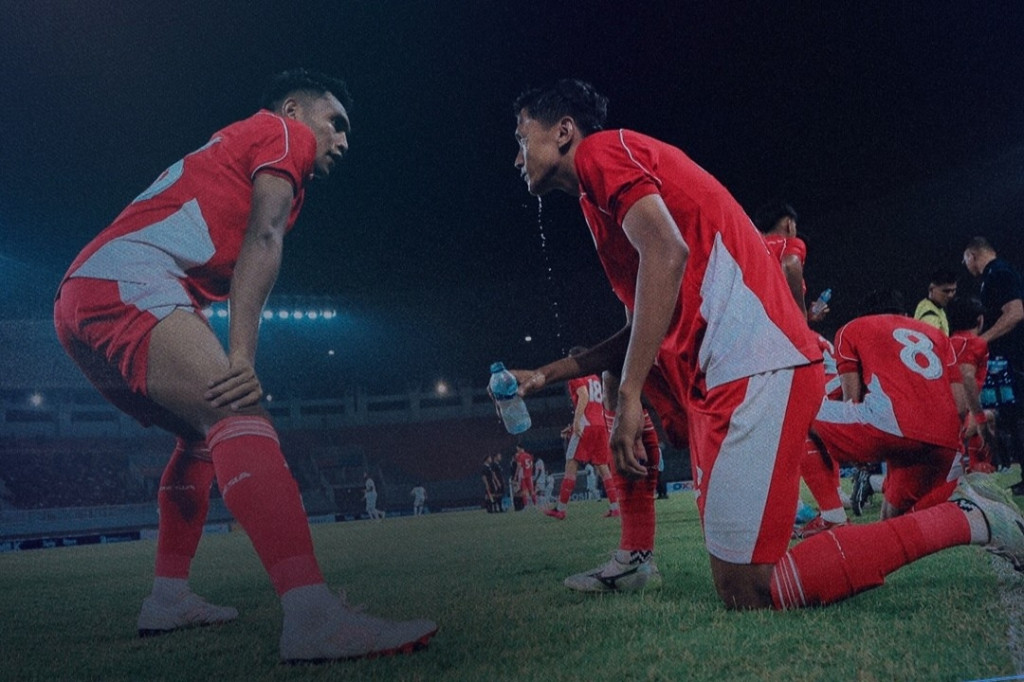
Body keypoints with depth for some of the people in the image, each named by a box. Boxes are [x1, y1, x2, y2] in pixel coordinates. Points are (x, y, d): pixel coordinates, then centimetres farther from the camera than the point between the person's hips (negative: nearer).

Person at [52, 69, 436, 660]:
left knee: (207, 435, 20)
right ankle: (312, 616, -40)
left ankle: (169, 596, 19)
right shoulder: (286, 133, 10)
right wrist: (242, 358, -19)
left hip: (76, 300, 10)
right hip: (128, 284, -10)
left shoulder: (230, 148, 36)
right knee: (239, 415, -25)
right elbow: (262, 240, -8)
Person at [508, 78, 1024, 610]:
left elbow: (667, 251, -20)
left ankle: (964, 520, 0)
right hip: (719, 379, 10)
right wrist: (546, 375, 26)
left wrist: (629, 395, -21)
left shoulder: (601, 148, -1)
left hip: (755, 367, -10)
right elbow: (644, 331, 27)